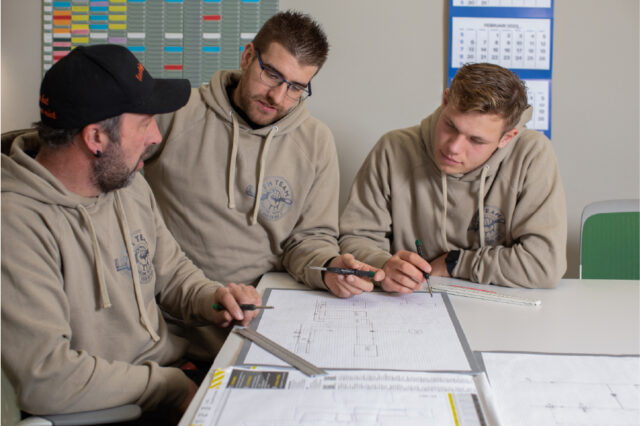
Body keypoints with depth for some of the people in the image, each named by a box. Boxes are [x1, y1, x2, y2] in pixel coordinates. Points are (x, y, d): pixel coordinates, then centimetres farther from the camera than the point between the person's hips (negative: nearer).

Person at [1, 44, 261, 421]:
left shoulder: (131, 184, 6)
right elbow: (42, 378, -25)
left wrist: (211, 299, -3)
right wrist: (171, 388, -19)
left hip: (178, 371, 7)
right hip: (101, 413, -7)